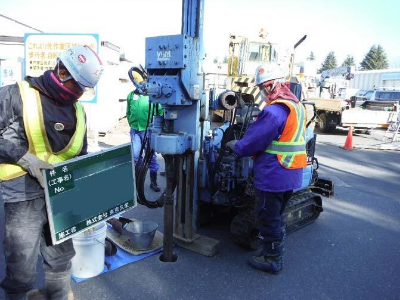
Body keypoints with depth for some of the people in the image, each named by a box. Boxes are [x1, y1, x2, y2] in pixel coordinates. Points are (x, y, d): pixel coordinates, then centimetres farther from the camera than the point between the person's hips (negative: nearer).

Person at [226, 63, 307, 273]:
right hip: (291, 175, 10)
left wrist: (235, 146, 0)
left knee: (268, 219, 7)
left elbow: (254, 140, -19)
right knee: (276, 216, 23)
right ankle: (275, 253, 38)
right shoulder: (297, 105, 9)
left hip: (273, 175, -10)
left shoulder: (273, 110, -22)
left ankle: (272, 260, 21)